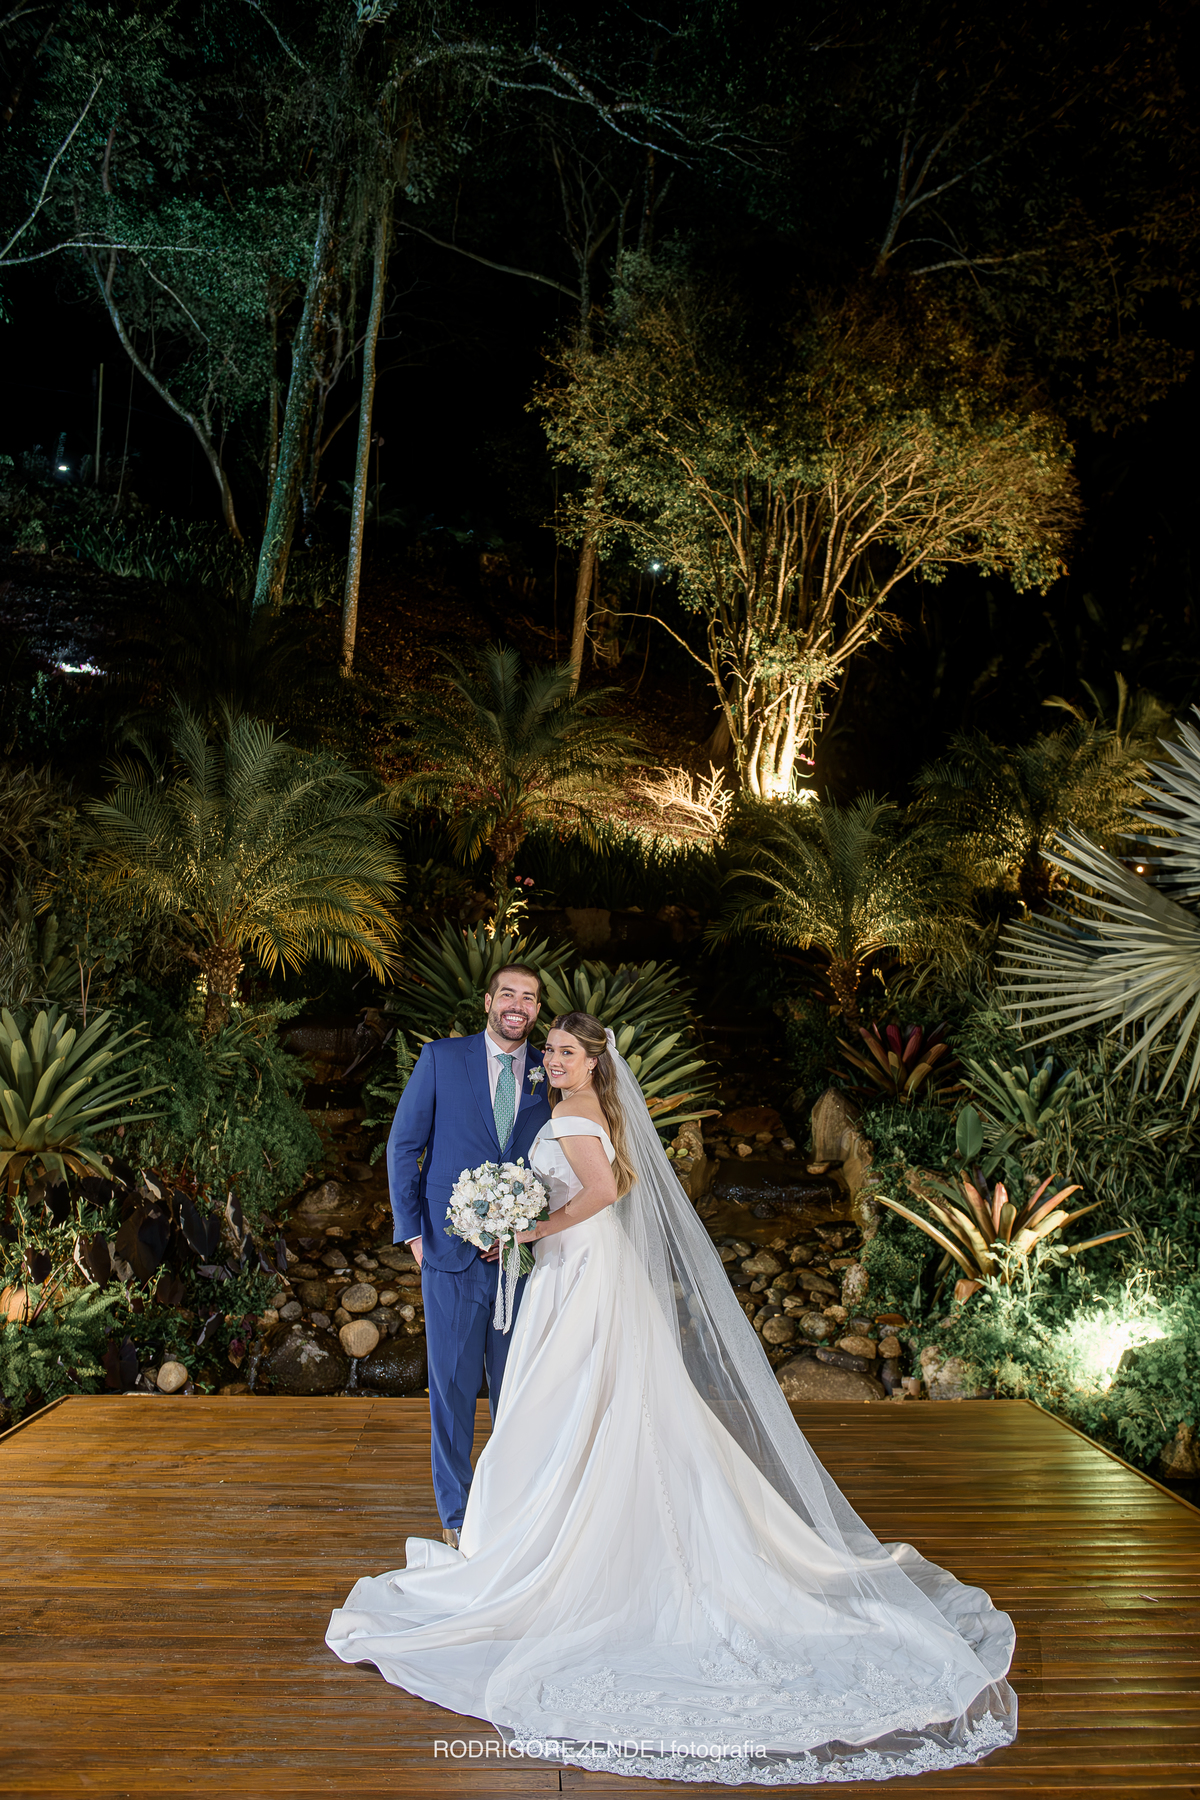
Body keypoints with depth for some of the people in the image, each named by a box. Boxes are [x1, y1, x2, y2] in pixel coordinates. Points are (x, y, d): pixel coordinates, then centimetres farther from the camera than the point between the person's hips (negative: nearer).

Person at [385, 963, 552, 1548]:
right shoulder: (440, 1058, 0)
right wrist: (412, 1231, -4)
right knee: (452, 1386, 6)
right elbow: (403, 1146, 1)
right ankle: (455, 1516, 23)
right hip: (452, 1255, -2)